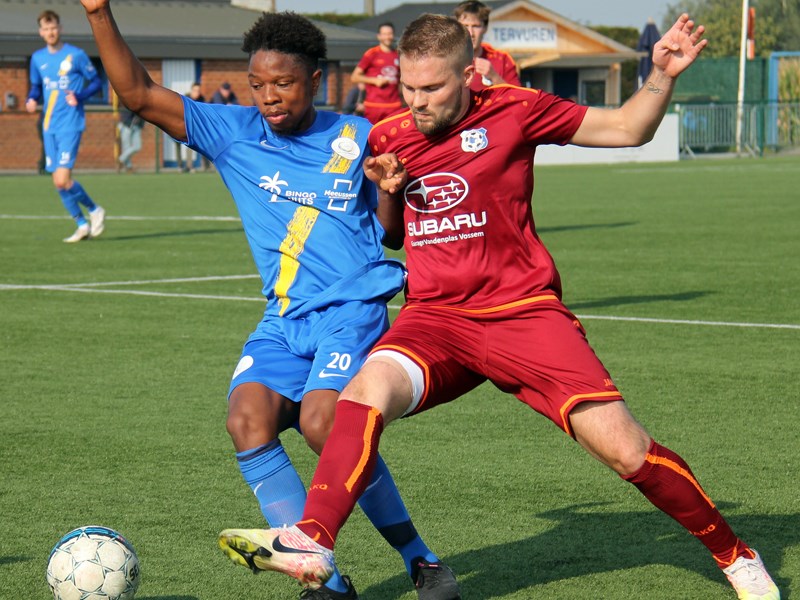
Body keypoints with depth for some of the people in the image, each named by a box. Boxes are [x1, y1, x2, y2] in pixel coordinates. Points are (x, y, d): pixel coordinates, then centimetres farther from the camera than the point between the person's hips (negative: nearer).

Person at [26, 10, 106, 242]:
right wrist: (31, 100, 0)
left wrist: (80, 96, -15)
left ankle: (95, 210, 7)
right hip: (49, 127, 6)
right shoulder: (37, 58, 9)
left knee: (62, 180, -15)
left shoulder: (76, 55, -5)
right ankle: (82, 225, 19)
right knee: (58, 182, 5)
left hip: (70, 124, -6)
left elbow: (96, 82, 3)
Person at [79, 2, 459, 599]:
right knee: (247, 418, -23)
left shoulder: (356, 137, 6)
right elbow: (139, 94, 5)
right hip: (283, 321, 4)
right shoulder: (233, 133, 9)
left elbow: (391, 228, 11)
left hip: (353, 310, -4)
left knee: (323, 423, -27)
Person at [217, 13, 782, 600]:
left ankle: (734, 553, 10)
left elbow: (628, 128, 7)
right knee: (366, 391, -31)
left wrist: (662, 76, -10)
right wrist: (385, 193, 1)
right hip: (434, 317, 2)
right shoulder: (387, 139, 7)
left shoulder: (514, 111, -2)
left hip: (523, 311, -2)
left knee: (626, 450, -10)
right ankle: (311, 542, -40)